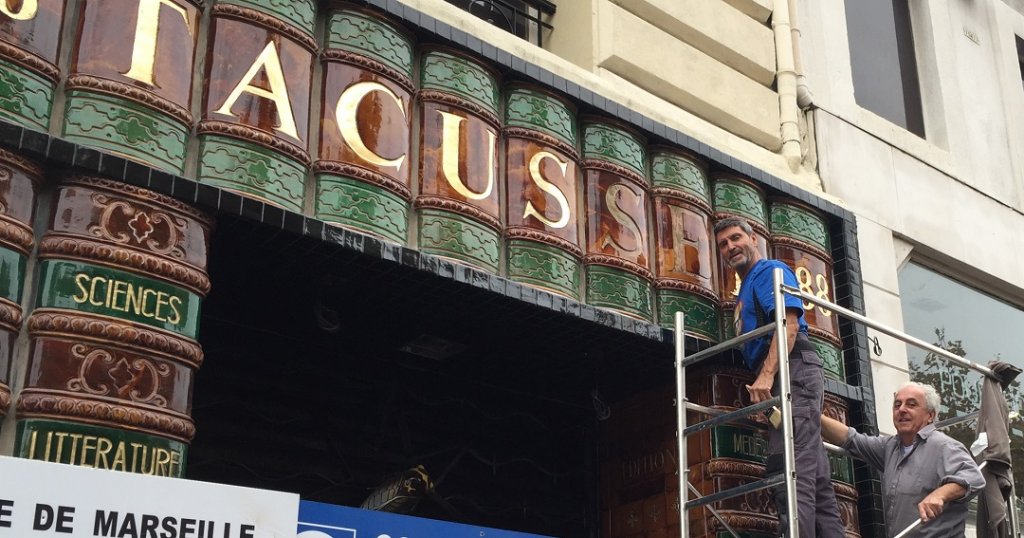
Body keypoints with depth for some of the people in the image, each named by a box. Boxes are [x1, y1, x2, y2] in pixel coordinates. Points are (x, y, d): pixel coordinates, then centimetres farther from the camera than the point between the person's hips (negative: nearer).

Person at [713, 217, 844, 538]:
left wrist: (766, 375, -25)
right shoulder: (746, 289, 28)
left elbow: (789, 322, -16)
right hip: (779, 379, 10)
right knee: (814, 476, 6)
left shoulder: (770, 271, 0)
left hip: (793, 371, -10)